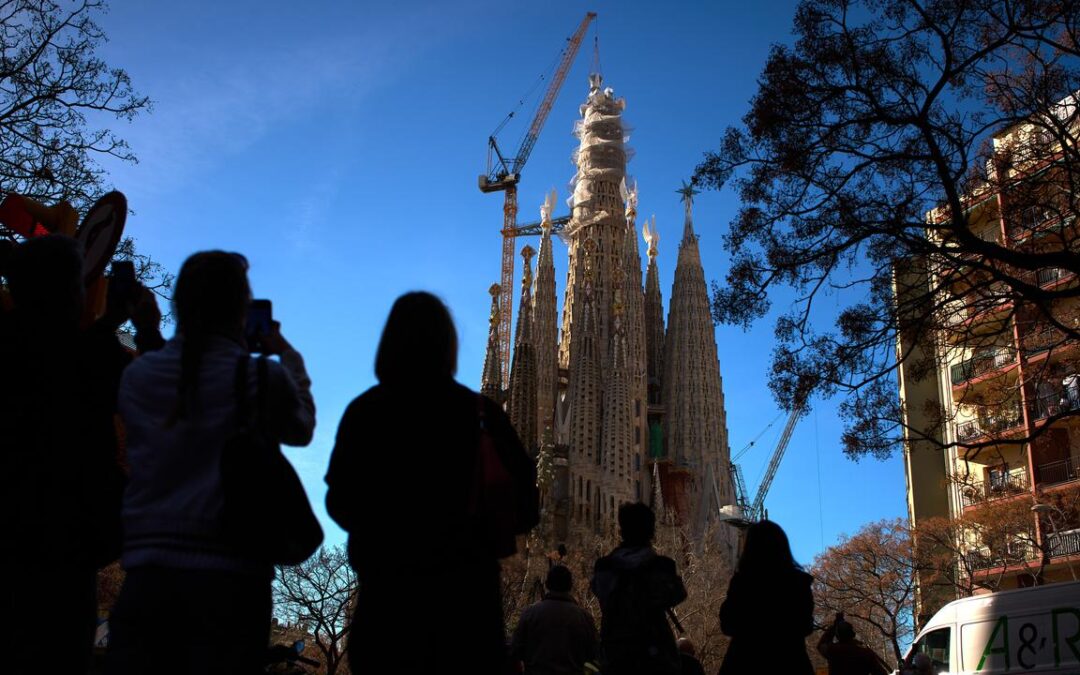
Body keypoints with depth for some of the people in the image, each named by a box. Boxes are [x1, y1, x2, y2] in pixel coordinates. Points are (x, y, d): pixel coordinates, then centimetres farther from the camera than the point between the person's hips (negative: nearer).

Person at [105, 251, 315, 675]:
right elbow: (302, 428, 13)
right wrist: (288, 357, 22)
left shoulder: (137, 375, 3)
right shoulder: (263, 377, -6)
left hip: (147, 568, 3)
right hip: (229, 575, -3)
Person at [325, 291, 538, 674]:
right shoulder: (480, 412, -3)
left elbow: (339, 503, 2)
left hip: (386, 581, 1)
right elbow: (525, 497, -3)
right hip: (463, 583, -1)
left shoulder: (363, 411, -2)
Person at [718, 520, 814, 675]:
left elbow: (728, 626, 4)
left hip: (748, 661, -2)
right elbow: (806, 627, 10)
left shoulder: (742, 580, -7)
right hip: (790, 662, 2)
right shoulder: (799, 581, -1)